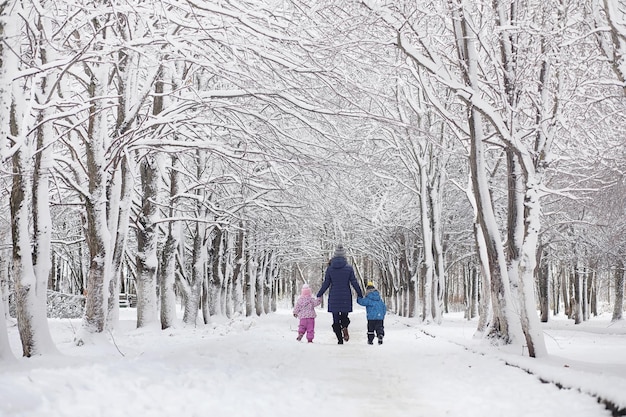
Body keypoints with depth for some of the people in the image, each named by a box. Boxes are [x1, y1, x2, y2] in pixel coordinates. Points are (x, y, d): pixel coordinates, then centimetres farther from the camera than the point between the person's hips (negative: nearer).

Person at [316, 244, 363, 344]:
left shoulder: (330, 269, -2)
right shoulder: (349, 268, -3)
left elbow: (326, 284, 1)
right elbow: (354, 283, -2)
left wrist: (319, 295, 13)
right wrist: (360, 295, 8)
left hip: (333, 298, 0)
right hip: (346, 298, 0)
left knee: (336, 320, 7)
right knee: (344, 316, 15)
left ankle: (340, 339, -2)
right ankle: (344, 326, -18)